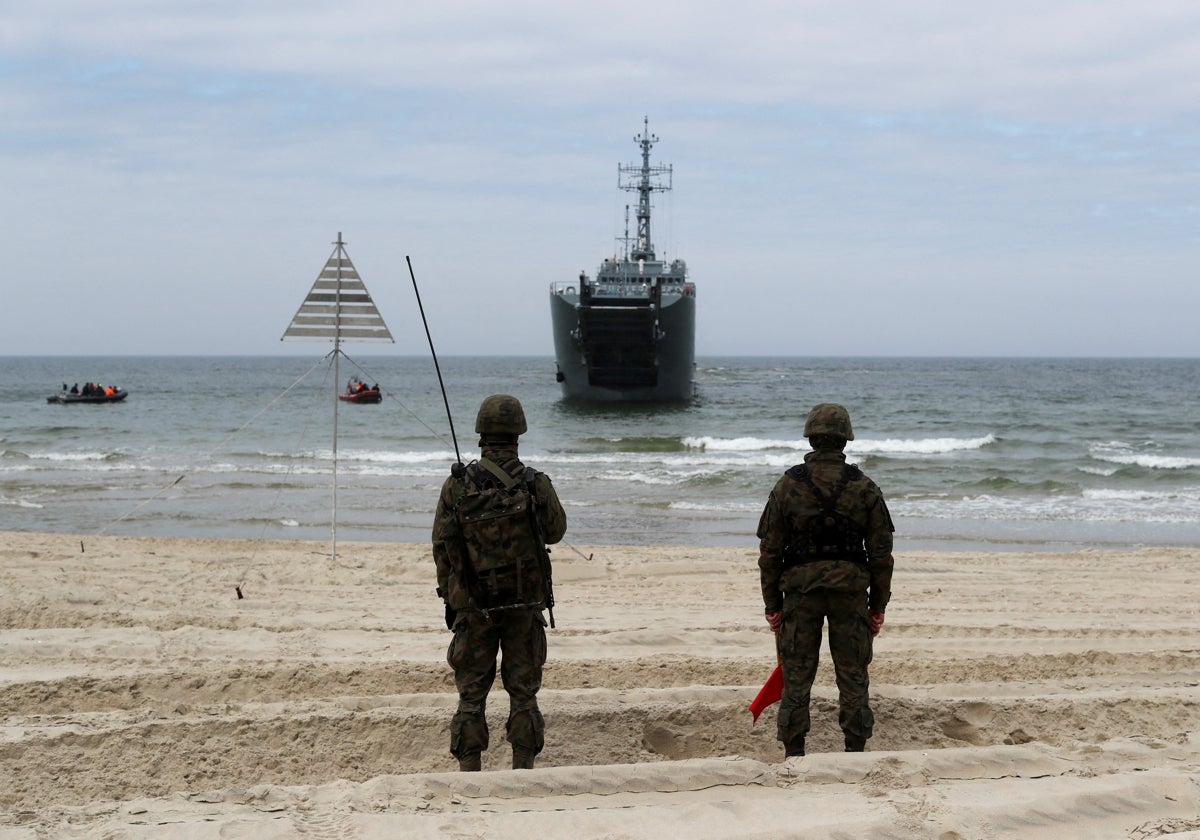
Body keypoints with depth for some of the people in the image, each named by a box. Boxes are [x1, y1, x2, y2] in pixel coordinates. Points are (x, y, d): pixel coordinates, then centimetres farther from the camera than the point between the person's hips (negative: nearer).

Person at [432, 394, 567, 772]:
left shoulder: (456, 486, -8)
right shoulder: (537, 485, -8)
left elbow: (441, 548, -2)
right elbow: (555, 531, 9)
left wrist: (449, 601, 10)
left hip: (474, 605, 0)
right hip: (526, 603, 0)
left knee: (471, 694, 7)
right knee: (523, 692, 8)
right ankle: (522, 775, 9)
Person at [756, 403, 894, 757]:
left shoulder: (787, 486, -3)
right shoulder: (864, 488, -1)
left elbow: (769, 552, -1)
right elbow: (881, 553, 0)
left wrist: (773, 605, 6)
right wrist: (878, 606, 9)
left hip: (800, 588, 0)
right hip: (851, 591, 0)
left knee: (796, 676, 5)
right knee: (853, 676, 8)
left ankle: (794, 755, 7)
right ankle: (856, 754, 10)